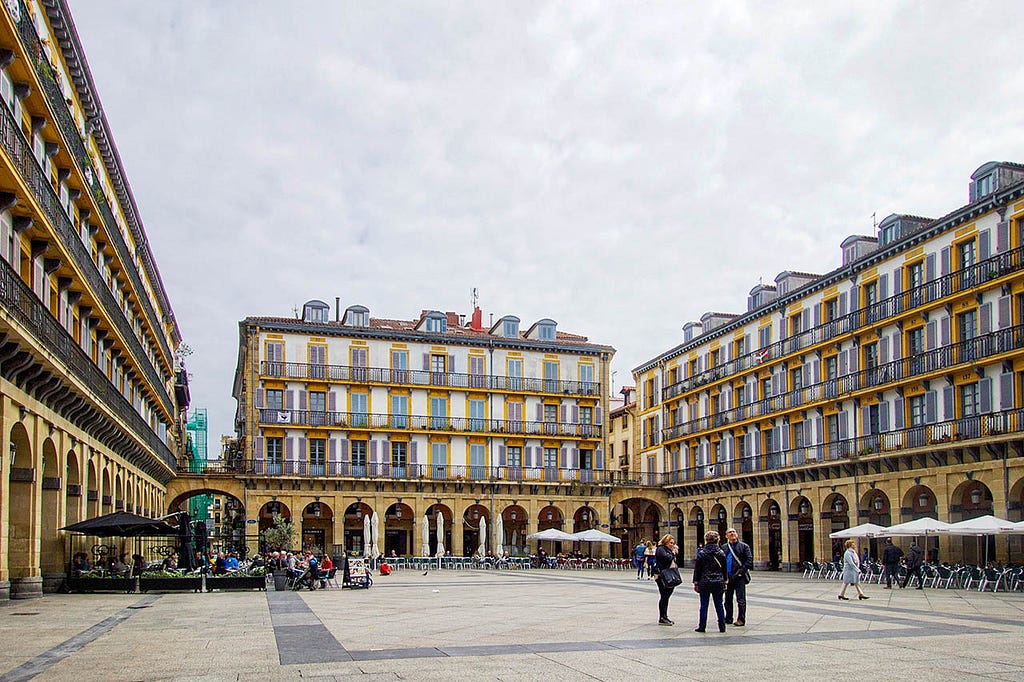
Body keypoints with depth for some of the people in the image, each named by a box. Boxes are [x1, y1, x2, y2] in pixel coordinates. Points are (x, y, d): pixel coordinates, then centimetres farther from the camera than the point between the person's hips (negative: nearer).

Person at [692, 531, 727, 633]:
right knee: (719, 605, 8)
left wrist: (696, 582, 2)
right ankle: (722, 627, 11)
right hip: (718, 582, 3)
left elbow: (697, 569, -4)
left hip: (704, 583, -2)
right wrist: (725, 581, 17)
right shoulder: (721, 553, 2)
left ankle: (702, 626, 6)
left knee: (704, 605, 3)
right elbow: (724, 569, 8)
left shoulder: (701, 553, -6)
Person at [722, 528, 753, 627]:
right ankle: (728, 619, 20)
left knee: (741, 600, -2)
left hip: (739, 577, -4)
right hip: (727, 577, 4)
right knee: (728, 599, 11)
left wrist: (741, 572, -12)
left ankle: (741, 620, 5)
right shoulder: (724, 547, 11)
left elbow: (749, 560, -5)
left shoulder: (744, 546, 1)